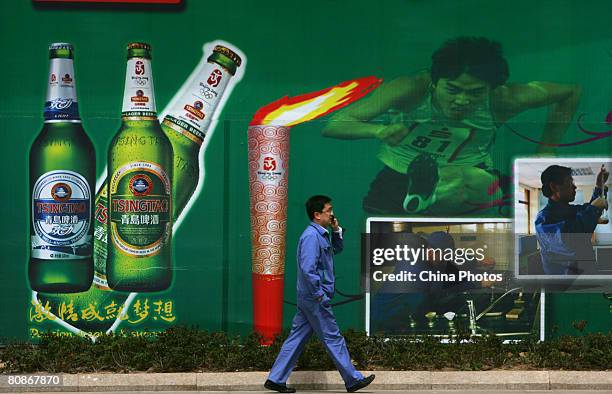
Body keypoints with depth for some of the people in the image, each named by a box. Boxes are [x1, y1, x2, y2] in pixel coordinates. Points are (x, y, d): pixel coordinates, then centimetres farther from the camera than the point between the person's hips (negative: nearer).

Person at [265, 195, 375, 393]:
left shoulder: (321, 235, 14)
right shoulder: (311, 236, -18)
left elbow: (337, 249, 31)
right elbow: (308, 269, -25)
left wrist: (336, 230, 13)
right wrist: (320, 295, -21)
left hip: (308, 299, 10)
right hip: (315, 299, -10)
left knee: (297, 338, 9)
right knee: (333, 338, -1)